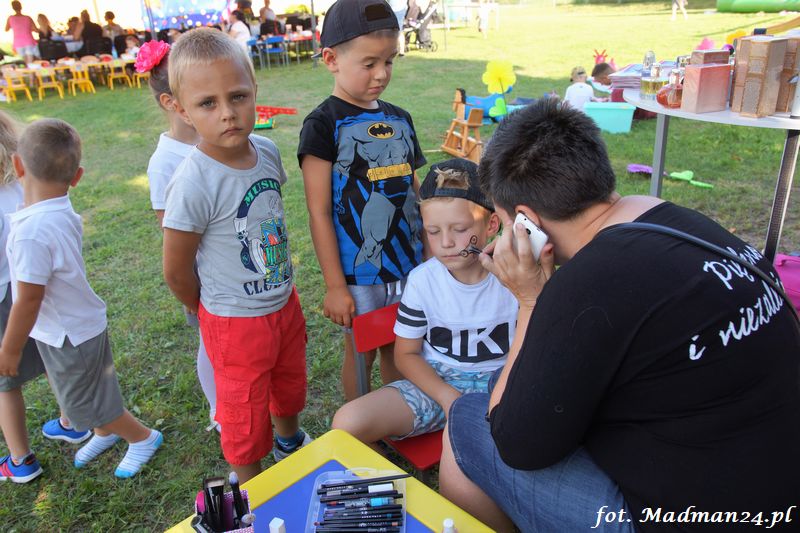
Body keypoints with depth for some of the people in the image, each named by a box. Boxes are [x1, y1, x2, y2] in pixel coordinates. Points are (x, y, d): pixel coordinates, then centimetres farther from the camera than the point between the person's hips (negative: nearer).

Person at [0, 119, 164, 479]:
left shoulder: (31, 232, -32)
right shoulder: (64, 213, -9)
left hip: (67, 334, -7)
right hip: (80, 322, 8)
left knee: (85, 402, 13)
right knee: (84, 395, 28)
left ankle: (143, 438, 32)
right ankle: (105, 432, 50)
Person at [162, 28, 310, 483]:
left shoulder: (267, 150, -9)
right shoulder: (193, 184, -28)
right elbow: (177, 272, -18)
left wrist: (282, 287, 11)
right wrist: (210, 310, -1)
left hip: (285, 303, 6)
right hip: (236, 322, -6)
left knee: (290, 386, 29)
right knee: (245, 414, 15)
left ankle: (291, 444, 60)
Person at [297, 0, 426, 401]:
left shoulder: (400, 119, 7)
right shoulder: (323, 124, -10)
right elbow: (319, 212, -12)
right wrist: (334, 286, -12)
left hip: (408, 266, 5)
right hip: (357, 273, -5)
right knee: (361, 354, 12)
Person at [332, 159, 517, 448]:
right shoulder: (422, 280, -6)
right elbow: (406, 353, 1)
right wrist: (448, 397, -13)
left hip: (499, 381, 0)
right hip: (435, 382, 1)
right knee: (347, 422, -22)